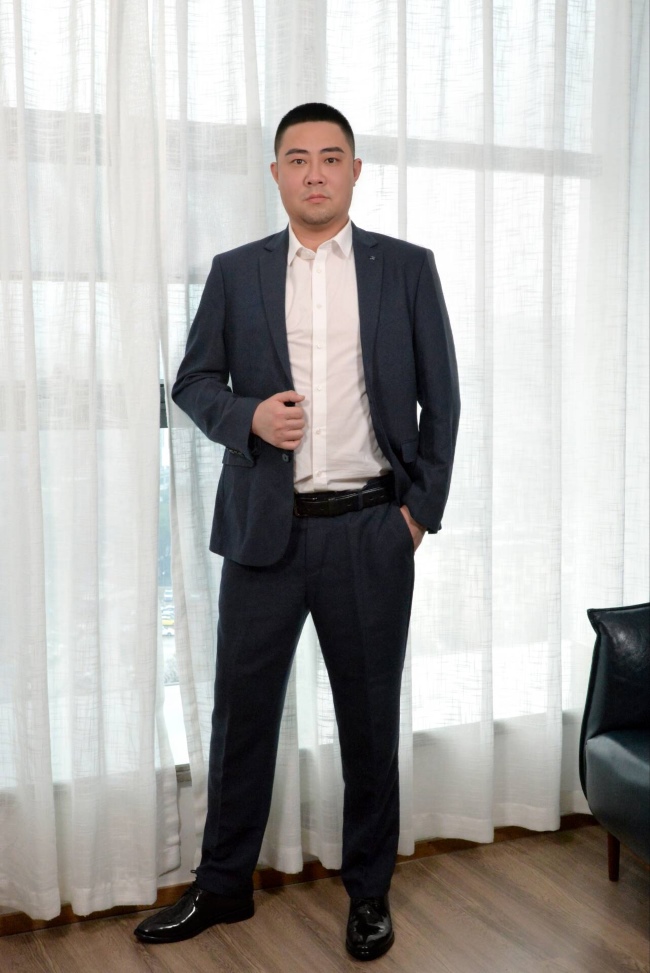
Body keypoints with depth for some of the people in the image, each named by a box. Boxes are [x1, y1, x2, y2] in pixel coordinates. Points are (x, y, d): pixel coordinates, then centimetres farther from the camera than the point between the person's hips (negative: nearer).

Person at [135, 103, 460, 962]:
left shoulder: (407, 269, 4)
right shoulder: (235, 273, 7)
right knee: (242, 708, 8)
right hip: (264, 529, 1)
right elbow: (192, 382, 9)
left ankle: (369, 890, 27)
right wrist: (248, 416, -12)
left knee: (370, 716, 9)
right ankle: (223, 885, 26)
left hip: (370, 530, -1)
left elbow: (441, 397, 6)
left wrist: (422, 507, 1)